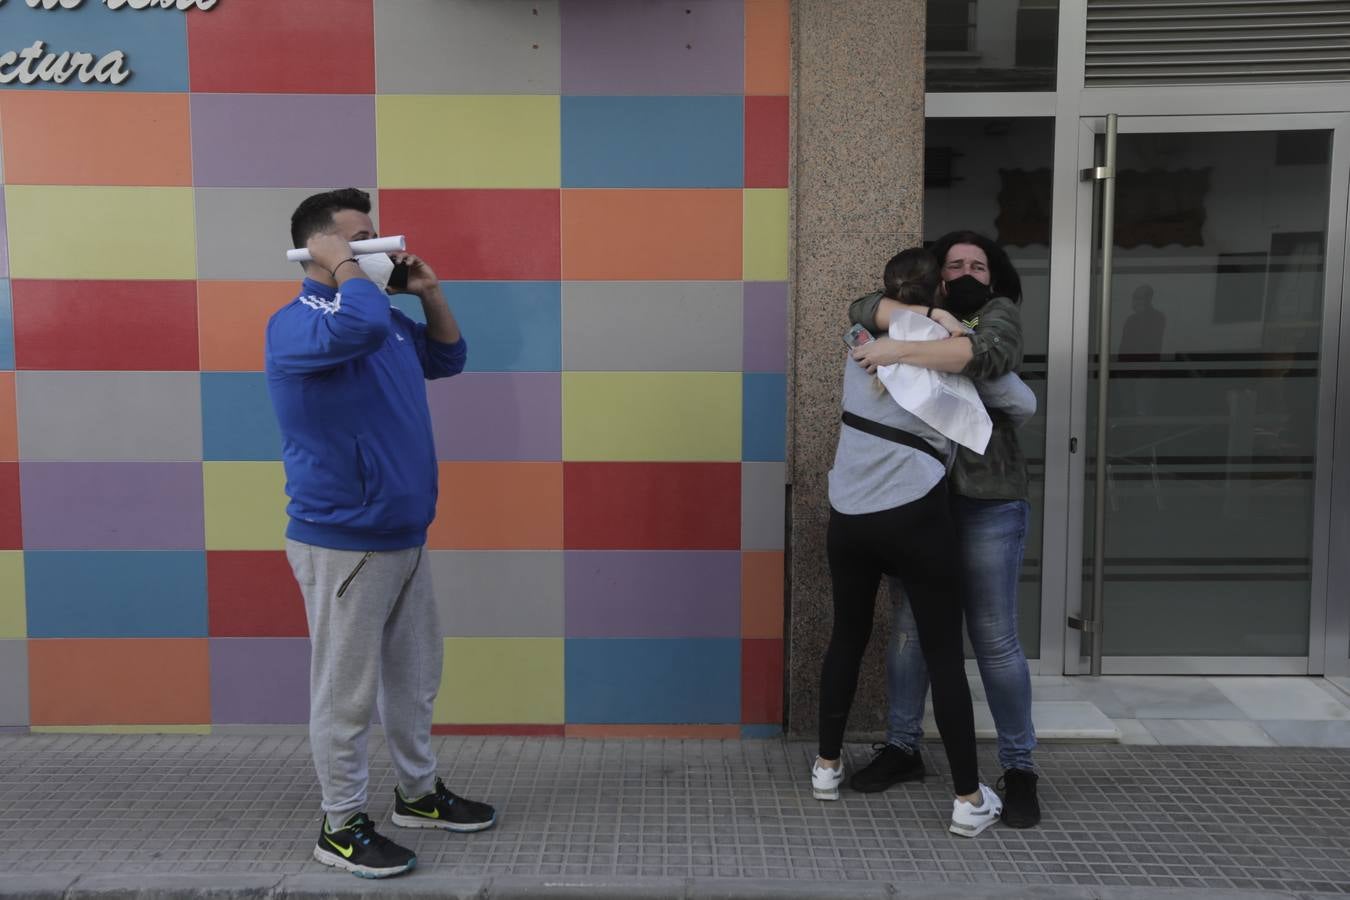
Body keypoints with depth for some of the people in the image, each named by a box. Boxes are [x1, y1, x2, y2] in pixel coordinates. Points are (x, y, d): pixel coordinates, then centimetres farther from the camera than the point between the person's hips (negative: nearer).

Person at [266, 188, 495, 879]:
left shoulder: (386, 316, 12)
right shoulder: (295, 324, -15)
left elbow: (448, 359, 24)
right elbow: (361, 328, -37)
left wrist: (430, 292, 11)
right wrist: (344, 266, -18)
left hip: (404, 537, 9)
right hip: (342, 544, -9)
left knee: (414, 676, 19)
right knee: (347, 691, 2)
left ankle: (420, 793, 35)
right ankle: (341, 826, 17)